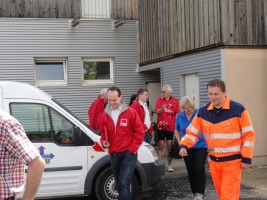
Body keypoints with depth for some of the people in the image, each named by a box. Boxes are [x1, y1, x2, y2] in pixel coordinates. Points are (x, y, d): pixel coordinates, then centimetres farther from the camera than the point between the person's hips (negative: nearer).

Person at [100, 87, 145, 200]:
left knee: (124, 184, -15)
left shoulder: (130, 112, -5)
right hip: (114, 155, 5)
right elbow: (103, 132, 19)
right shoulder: (106, 114, 6)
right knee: (119, 185, 14)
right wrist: (104, 142, -1)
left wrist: (132, 149, -9)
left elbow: (140, 132, -3)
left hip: (128, 153, -5)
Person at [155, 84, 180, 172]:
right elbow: (157, 112, -3)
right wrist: (162, 108, -23)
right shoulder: (160, 100, 7)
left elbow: (178, 114, 3)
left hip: (170, 127, 0)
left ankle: (169, 165, 11)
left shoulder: (175, 101, 4)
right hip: (161, 126, 1)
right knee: (161, 145, 1)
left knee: (170, 146, 1)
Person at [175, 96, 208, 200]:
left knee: (199, 168, -15)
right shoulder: (179, 116, 1)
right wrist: (180, 142, 6)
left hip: (201, 146, -3)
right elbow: (177, 130, 17)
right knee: (191, 171, 7)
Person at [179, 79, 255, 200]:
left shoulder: (238, 110, -9)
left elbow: (248, 135, -6)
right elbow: (192, 132, 6)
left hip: (232, 161, -4)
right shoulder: (203, 112, 3)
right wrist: (184, 146, -13)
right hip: (214, 161, 4)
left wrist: (246, 158, -9)